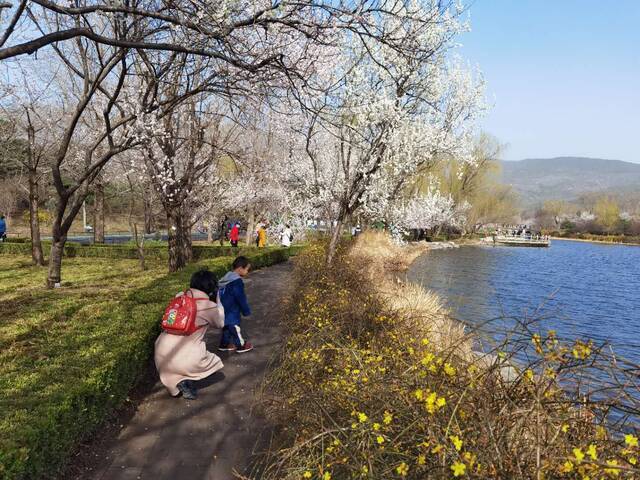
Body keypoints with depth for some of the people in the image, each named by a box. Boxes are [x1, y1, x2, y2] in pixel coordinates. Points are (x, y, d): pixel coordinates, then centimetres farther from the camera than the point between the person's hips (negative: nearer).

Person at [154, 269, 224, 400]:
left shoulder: (179, 296, 7)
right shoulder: (209, 306, -5)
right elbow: (220, 323, 14)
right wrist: (218, 301, 19)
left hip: (162, 355, 5)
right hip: (186, 359, -5)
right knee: (214, 363, 22)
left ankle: (176, 381, 15)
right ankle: (187, 380, 2)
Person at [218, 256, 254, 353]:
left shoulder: (227, 277, 7)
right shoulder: (237, 281, -24)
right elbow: (241, 298, -20)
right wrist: (246, 311, -8)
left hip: (224, 310, 9)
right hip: (231, 312, -9)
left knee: (226, 327, 21)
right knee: (235, 328, 5)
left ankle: (224, 344, 32)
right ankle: (241, 345, 18)